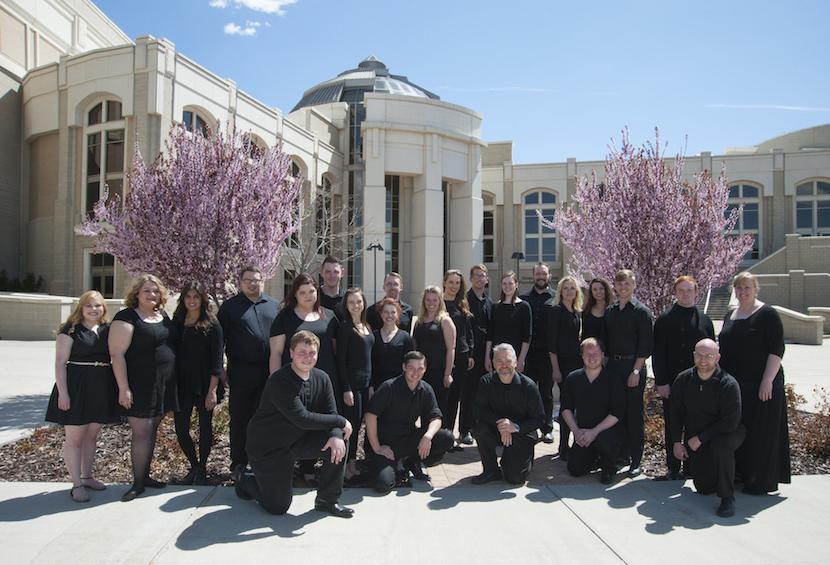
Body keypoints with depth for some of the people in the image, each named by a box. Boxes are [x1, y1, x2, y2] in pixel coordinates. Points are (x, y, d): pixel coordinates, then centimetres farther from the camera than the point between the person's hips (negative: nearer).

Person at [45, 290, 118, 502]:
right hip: (76, 386, -5)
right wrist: (62, 391, -15)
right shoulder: (71, 330, -4)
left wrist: (119, 388, 11)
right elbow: (60, 362, -8)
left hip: (102, 387, 5)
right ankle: (77, 485, 6)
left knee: (92, 435, 14)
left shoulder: (107, 330, 11)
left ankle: (87, 477, 26)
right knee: (74, 437, -2)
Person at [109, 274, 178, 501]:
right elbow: (117, 354, -14)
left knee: (152, 430, 13)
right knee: (142, 433, -5)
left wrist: (172, 383, 19)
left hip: (163, 386, 7)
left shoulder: (163, 316, 13)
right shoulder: (127, 318, -9)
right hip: (140, 386, -7)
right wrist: (123, 388, -19)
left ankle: (145, 475, 25)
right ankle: (138, 482, 8)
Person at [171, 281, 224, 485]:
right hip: (182, 383, 4)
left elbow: (217, 359, -8)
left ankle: (202, 469, 26)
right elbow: (173, 354, 11)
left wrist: (213, 390, -14)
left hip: (204, 383, -3)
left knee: (205, 426, 8)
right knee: (181, 428, 2)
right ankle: (194, 466, 25)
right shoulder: (177, 323, 7)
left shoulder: (212, 324, -5)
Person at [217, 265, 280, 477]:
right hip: (241, 372, -2)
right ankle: (239, 464, 18)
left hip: (269, 371, 3)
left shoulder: (274, 305, 10)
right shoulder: (230, 306, 2)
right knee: (239, 418, 6)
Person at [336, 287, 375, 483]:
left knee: (358, 423, 12)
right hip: (351, 382, -7)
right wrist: (346, 388, -17)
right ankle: (346, 466, 10)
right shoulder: (345, 327, -10)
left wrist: (371, 383, 14)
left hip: (365, 382, 7)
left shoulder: (366, 326, 12)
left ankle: (353, 463, 23)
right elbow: (340, 360, -13)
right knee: (351, 423, -2)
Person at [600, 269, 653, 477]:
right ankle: (622, 454, 22)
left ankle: (636, 460, 8)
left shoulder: (641, 311, -3)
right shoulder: (609, 311, 12)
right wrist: (604, 365, 8)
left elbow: (645, 345, -8)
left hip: (633, 366, -5)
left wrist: (636, 371, -14)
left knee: (634, 413, -1)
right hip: (612, 365, 5)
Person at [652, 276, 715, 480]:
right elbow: (658, 354, -2)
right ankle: (673, 468, 16)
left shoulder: (705, 320, 10)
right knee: (672, 427, 5)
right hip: (672, 383, -2)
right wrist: (661, 381, -9)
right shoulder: (664, 319, 1)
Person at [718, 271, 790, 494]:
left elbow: (777, 349, -12)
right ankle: (738, 475, 24)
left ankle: (761, 482, 12)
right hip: (732, 386, 7)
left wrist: (767, 380, -18)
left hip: (759, 387, -6)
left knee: (759, 434, 1)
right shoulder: (730, 316, 14)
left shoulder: (767, 314, -7)